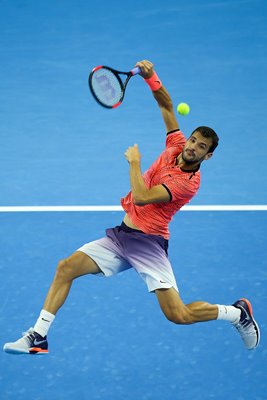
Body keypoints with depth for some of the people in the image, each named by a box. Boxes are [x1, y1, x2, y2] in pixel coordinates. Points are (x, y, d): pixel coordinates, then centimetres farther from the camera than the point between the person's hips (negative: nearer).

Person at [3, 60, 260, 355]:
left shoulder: (188, 182, -18)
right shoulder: (176, 145, 4)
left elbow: (141, 197, -27)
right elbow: (166, 104, 11)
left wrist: (134, 162, -13)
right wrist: (150, 77, -6)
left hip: (147, 242, -8)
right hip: (121, 234, 8)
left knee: (179, 315, -16)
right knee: (66, 268, -7)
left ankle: (238, 312, 9)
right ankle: (38, 337, -4)